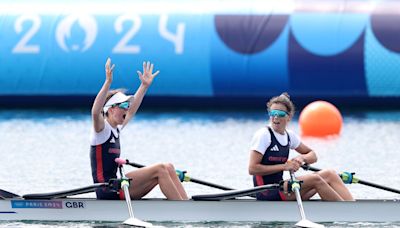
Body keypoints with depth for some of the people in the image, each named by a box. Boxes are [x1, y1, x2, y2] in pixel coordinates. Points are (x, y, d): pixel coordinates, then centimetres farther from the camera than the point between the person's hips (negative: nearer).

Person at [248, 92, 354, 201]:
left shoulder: (289, 136, 11)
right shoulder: (263, 135, -10)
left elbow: (312, 155, 21)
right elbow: (252, 169, -17)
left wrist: (301, 158, -4)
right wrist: (284, 166, -18)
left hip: (280, 189, 8)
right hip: (267, 194, -8)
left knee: (329, 174, -6)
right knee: (315, 179, -23)